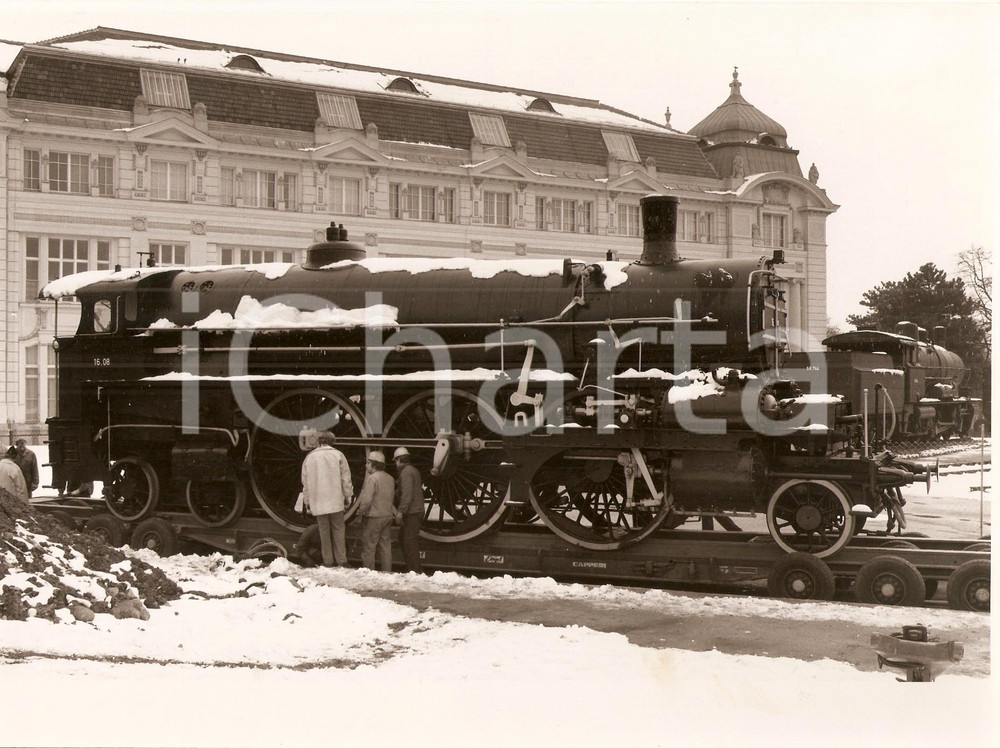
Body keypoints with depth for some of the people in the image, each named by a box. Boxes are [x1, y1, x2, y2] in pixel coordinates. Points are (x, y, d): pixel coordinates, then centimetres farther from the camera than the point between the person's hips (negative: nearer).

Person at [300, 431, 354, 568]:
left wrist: (307, 501, 17)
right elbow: (345, 478, -2)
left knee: (324, 531, 7)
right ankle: (341, 560, 0)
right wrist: (348, 495, 8)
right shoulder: (338, 455, -1)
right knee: (338, 530, 4)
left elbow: (305, 481, 9)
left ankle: (328, 561, 7)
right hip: (336, 500, -1)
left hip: (318, 502, 1)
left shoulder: (310, 457, 5)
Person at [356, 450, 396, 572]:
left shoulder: (372, 478, -17)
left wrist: (361, 511, -8)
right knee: (386, 547, 12)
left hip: (373, 517, -8)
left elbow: (367, 500, -22)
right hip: (388, 516, 8)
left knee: (368, 548, 0)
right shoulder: (390, 479, 9)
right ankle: (387, 572, 15)